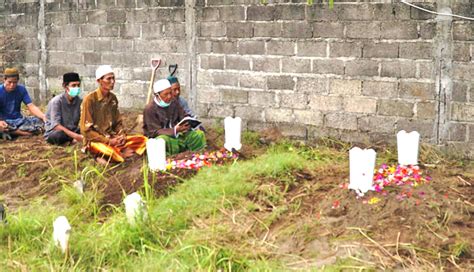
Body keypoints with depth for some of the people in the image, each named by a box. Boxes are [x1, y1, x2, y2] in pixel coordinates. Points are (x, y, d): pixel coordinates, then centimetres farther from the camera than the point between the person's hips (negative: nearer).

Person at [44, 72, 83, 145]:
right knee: (59, 136, -39)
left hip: (72, 131, 4)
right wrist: (74, 135, -35)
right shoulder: (56, 101, -16)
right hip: (53, 132, -4)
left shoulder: (79, 101, 0)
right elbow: (56, 125, -25)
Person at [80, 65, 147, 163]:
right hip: (95, 140, -7)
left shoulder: (113, 98, 7)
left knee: (142, 139, -10)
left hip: (112, 139, 7)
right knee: (107, 150, -42)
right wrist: (108, 141, -18)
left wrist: (122, 136, -7)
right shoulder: (90, 99, -13)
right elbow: (86, 130, -14)